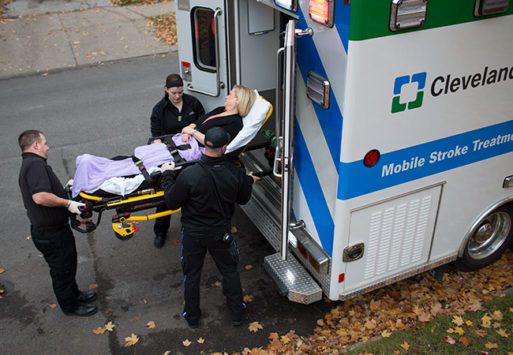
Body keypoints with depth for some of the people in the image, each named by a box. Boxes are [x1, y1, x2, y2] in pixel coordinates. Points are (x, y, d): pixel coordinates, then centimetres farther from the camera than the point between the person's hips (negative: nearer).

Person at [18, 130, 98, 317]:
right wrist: (67, 203, -26)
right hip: (50, 233, -10)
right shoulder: (35, 164, -24)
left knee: (68, 264, 27)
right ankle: (70, 305, 27)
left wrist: (65, 190, 11)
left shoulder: (29, 164, 11)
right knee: (62, 269, 9)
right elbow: (40, 196, -36)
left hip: (54, 228, 10)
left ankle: (73, 293, 46)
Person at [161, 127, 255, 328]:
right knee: (230, 271, 23)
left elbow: (171, 203, -16)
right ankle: (237, 313, 37)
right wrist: (248, 181, 18)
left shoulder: (189, 175, -29)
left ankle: (192, 317, 37)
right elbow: (243, 199, 0)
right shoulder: (234, 173, -19)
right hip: (221, 233, 2)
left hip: (193, 234, -1)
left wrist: (167, 175, -4)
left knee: (192, 275, 20)